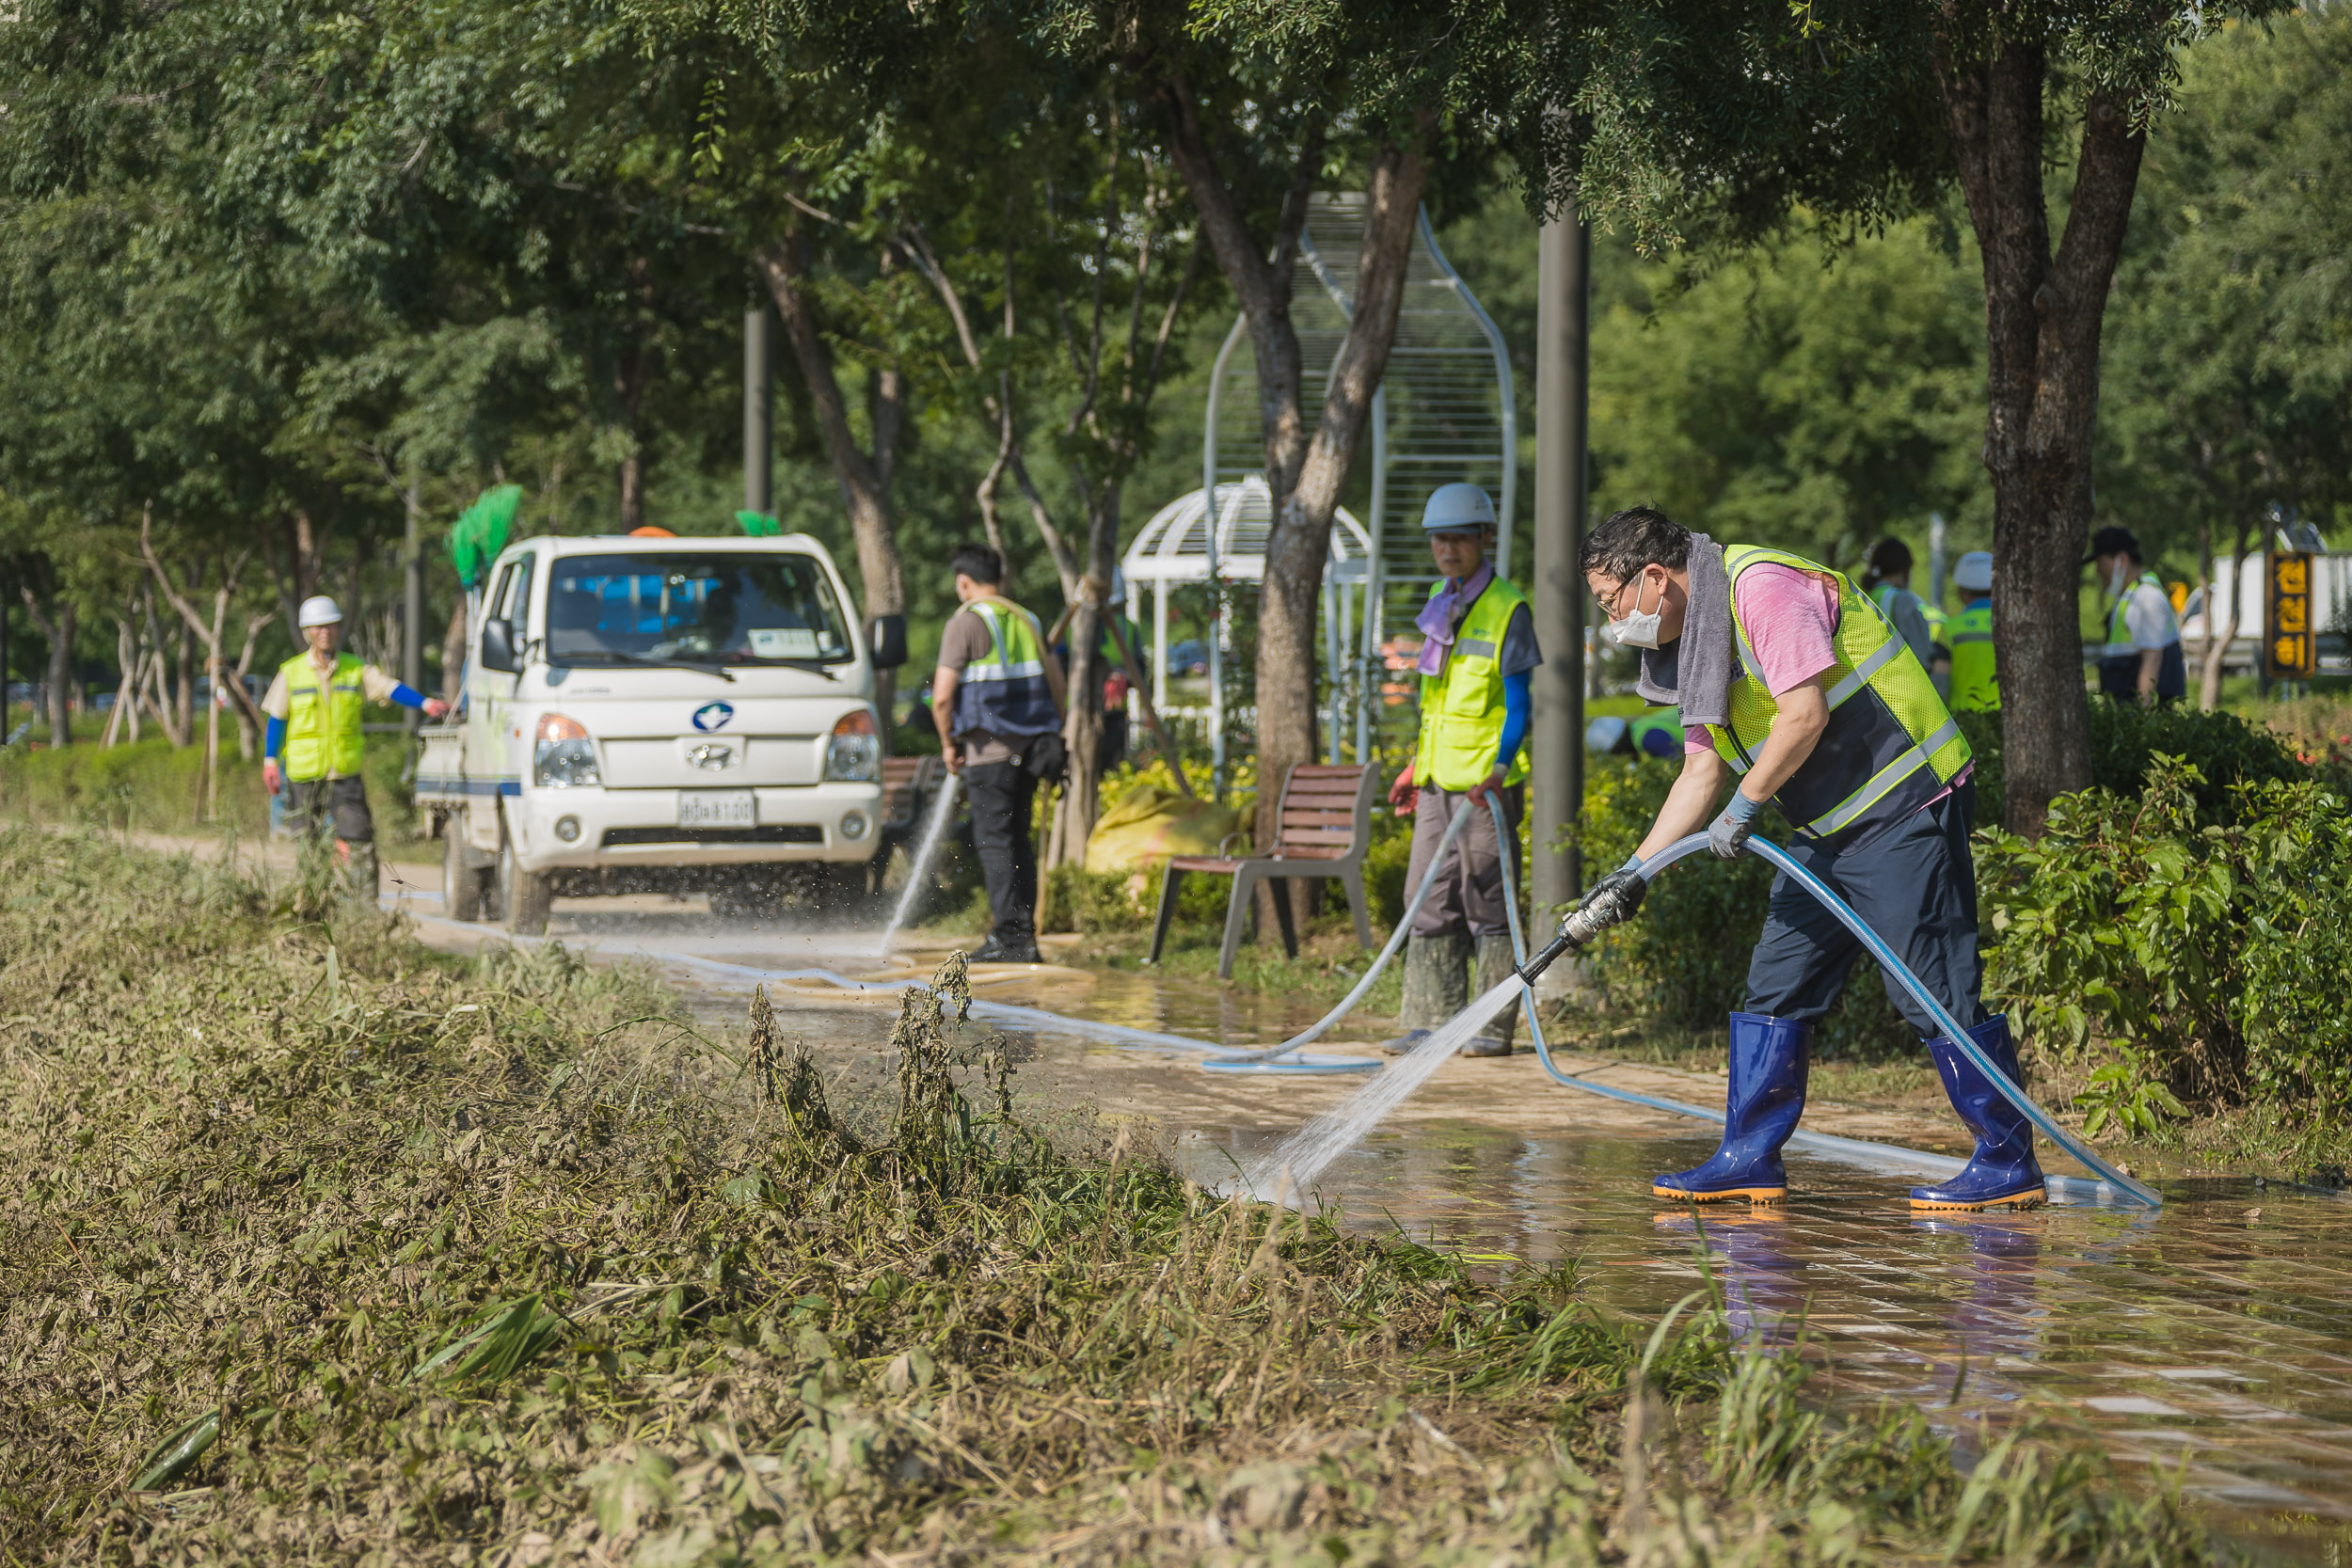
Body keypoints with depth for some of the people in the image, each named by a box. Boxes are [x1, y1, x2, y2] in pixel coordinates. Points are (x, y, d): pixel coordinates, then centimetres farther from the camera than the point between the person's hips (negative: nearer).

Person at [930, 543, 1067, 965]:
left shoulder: (966, 623, -7)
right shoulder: (1027, 622, 14)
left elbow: (942, 696, -11)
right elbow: (1056, 685, 17)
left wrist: (948, 742, 2)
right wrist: (1050, 736, 24)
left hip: (989, 748, -7)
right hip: (1029, 747, 7)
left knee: (995, 841, -6)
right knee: (1018, 839, 12)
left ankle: (1012, 937, -11)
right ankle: (1021, 934, 13)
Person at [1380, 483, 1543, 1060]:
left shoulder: (1507, 611, -9)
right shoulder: (1439, 606, 13)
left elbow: (1518, 705, -11)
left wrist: (1499, 770, -23)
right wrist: (1417, 767, 20)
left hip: (1486, 785, -7)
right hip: (1439, 782, 7)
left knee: (1487, 905, -3)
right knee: (1431, 902, 6)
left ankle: (1494, 1027, 2)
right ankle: (1431, 1022, 11)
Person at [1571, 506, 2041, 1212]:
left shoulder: (1763, 586, -16)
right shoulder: (1695, 640, 15)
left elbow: (1806, 712, -23)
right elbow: (1702, 771, 18)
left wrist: (1744, 806, -13)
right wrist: (1635, 871, 12)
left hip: (1903, 807, -10)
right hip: (1828, 829, 10)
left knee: (1933, 989, -9)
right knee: (1777, 983, 8)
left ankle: (2009, 1164, -4)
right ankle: (1749, 1159, 13)